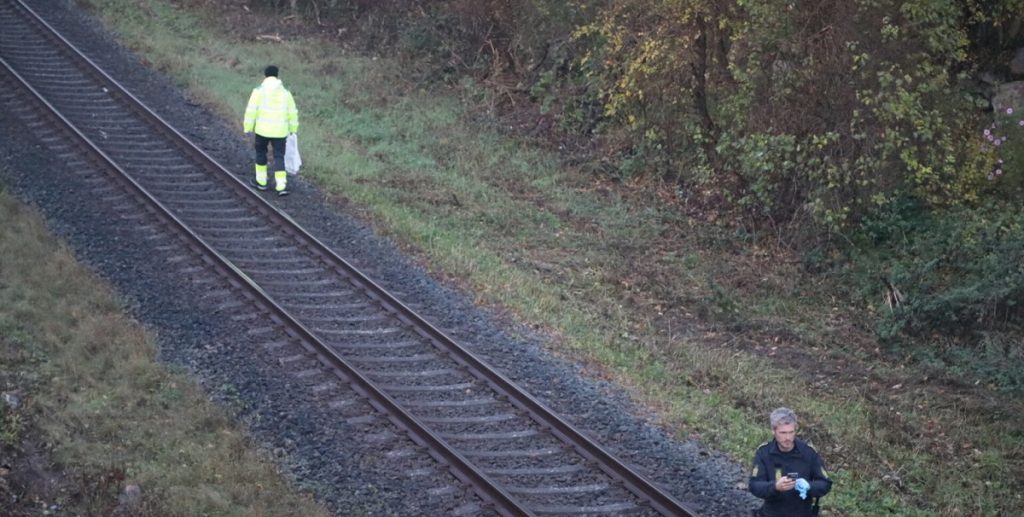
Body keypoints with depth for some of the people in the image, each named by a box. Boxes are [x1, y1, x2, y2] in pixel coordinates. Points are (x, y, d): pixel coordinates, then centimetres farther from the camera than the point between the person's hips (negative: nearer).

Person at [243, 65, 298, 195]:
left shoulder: (259, 90, -6)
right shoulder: (285, 92, 3)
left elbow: (251, 111, -10)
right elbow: (292, 113, 7)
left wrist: (248, 128, -3)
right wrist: (293, 130, 17)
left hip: (262, 129, -2)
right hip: (280, 131, 2)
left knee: (261, 152, 20)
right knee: (279, 157, 6)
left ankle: (261, 181, 28)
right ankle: (281, 186, -7)